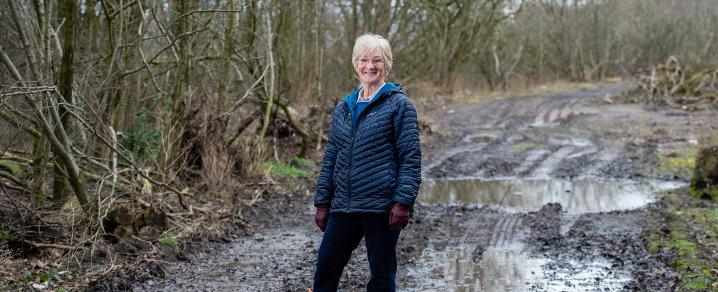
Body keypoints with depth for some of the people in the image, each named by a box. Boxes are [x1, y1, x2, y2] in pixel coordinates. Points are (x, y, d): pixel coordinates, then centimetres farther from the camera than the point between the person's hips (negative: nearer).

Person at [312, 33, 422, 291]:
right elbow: (330, 158, 17)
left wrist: (403, 203, -16)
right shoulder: (343, 108, 13)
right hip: (344, 207, 5)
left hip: (382, 208, -5)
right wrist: (322, 203, 12)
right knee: (325, 268, 6)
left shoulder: (399, 105, -3)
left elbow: (411, 158, -9)